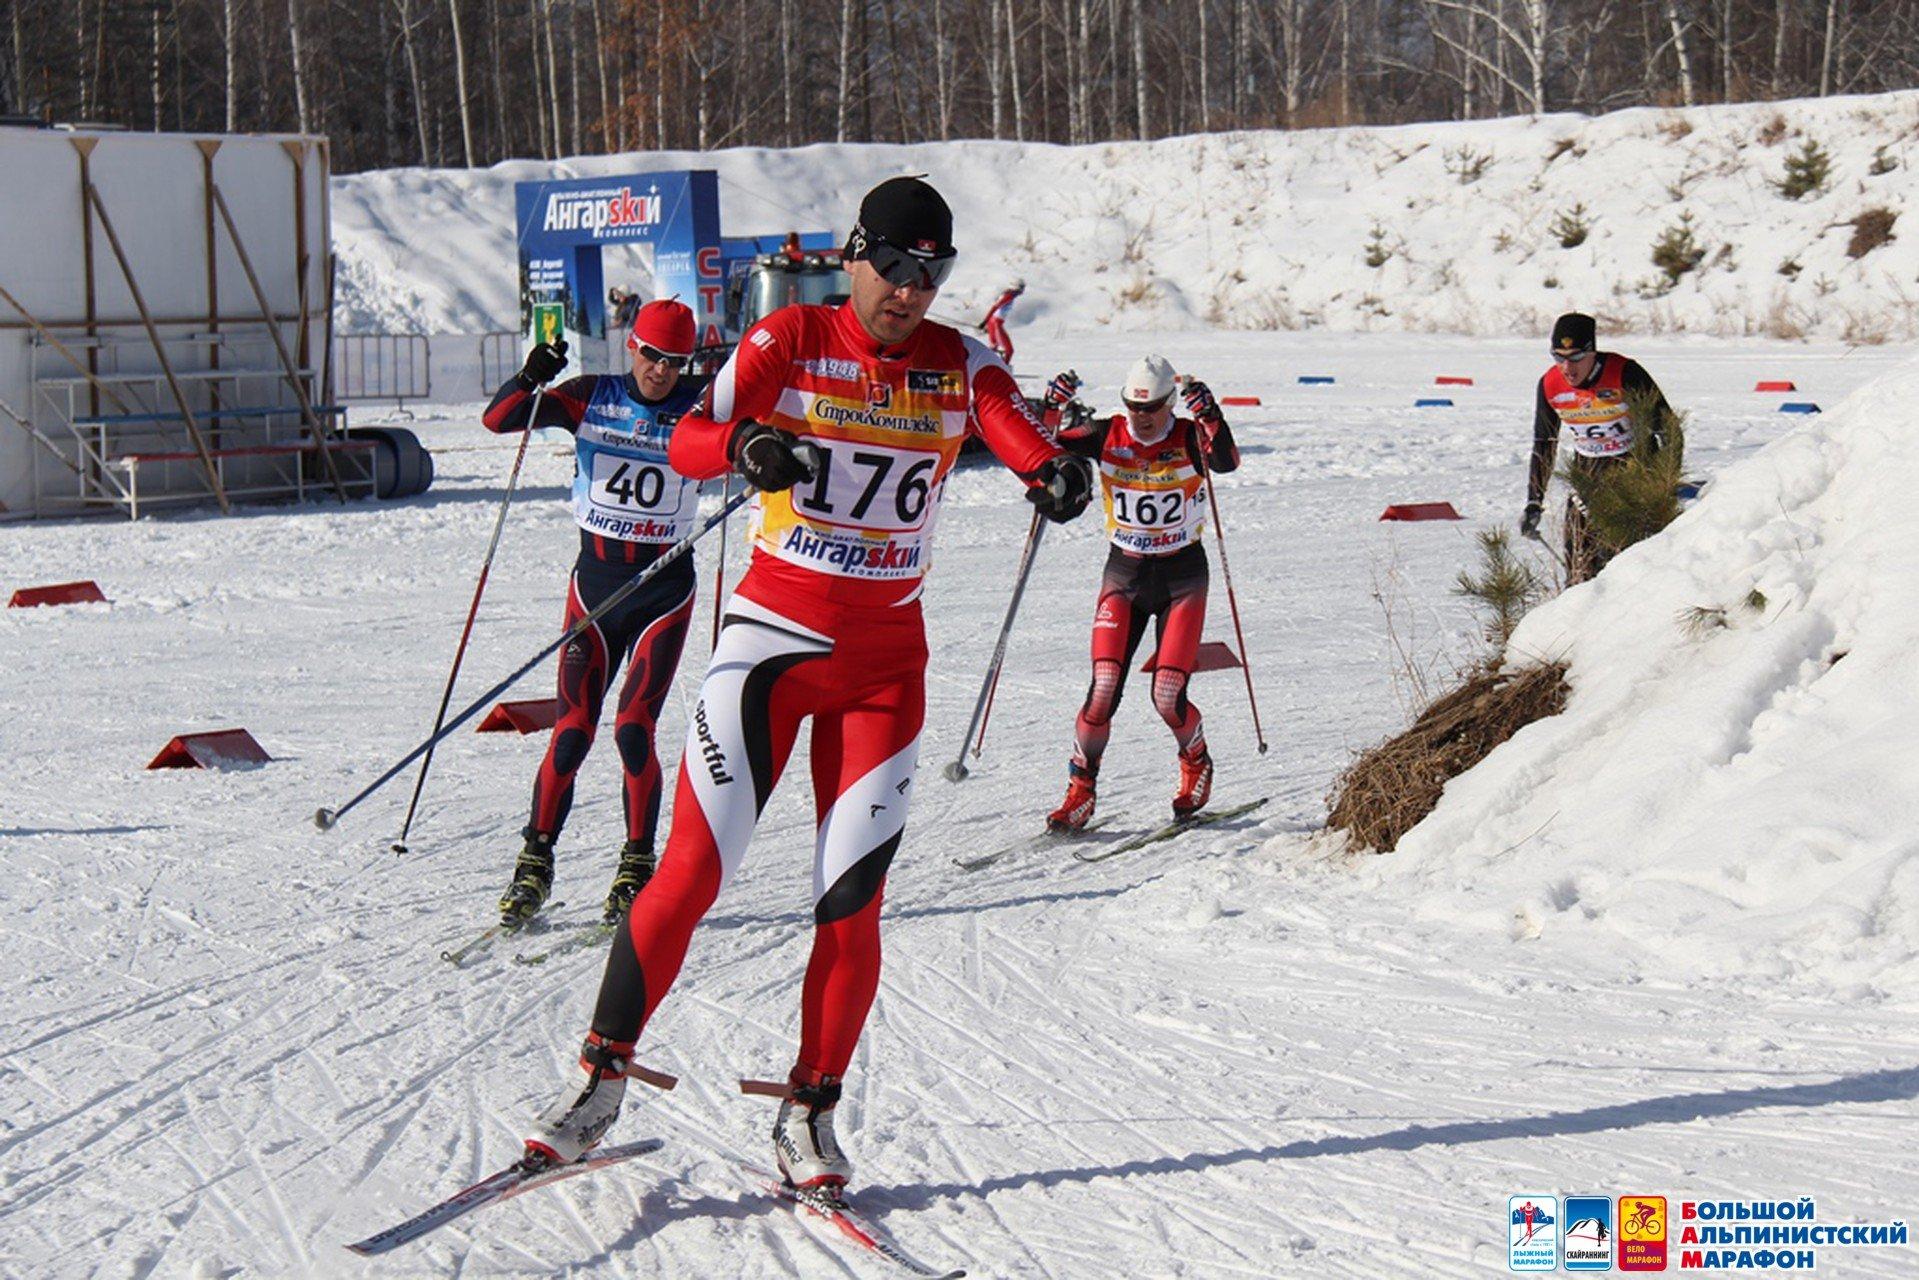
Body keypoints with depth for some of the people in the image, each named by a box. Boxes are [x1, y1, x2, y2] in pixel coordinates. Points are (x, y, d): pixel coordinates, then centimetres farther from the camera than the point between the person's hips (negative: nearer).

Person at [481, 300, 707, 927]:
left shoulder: (697, 407, -1)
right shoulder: (592, 397, -1)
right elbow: (497, 419, -7)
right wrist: (530, 381, -26)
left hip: (666, 586, -1)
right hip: (596, 577, 1)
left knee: (634, 727, -9)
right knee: (574, 728, -3)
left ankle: (637, 864, 5)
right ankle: (536, 860, 9)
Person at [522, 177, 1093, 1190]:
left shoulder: (960, 367, 2)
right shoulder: (790, 341, -5)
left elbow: (1022, 439, -14)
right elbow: (688, 442, -15)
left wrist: (1058, 475, -38)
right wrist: (747, 446, -38)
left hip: (885, 658, 2)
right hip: (773, 631, -2)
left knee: (851, 895, -2)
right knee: (694, 866, -8)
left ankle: (810, 1114, 9)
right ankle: (602, 1076, 4)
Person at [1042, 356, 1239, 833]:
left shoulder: (1189, 438, -11)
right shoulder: (1107, 436, -4)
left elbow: (1226, 462, -30)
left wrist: (1211, 418, -46)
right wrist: (1050, 408, -27)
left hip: (1182, 576, -2)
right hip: (1124, 573, 2)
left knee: (1168, 696, -8)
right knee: (1103, 690, -11)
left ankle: (1195, 761, 24)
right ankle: (1080, 789, 3)